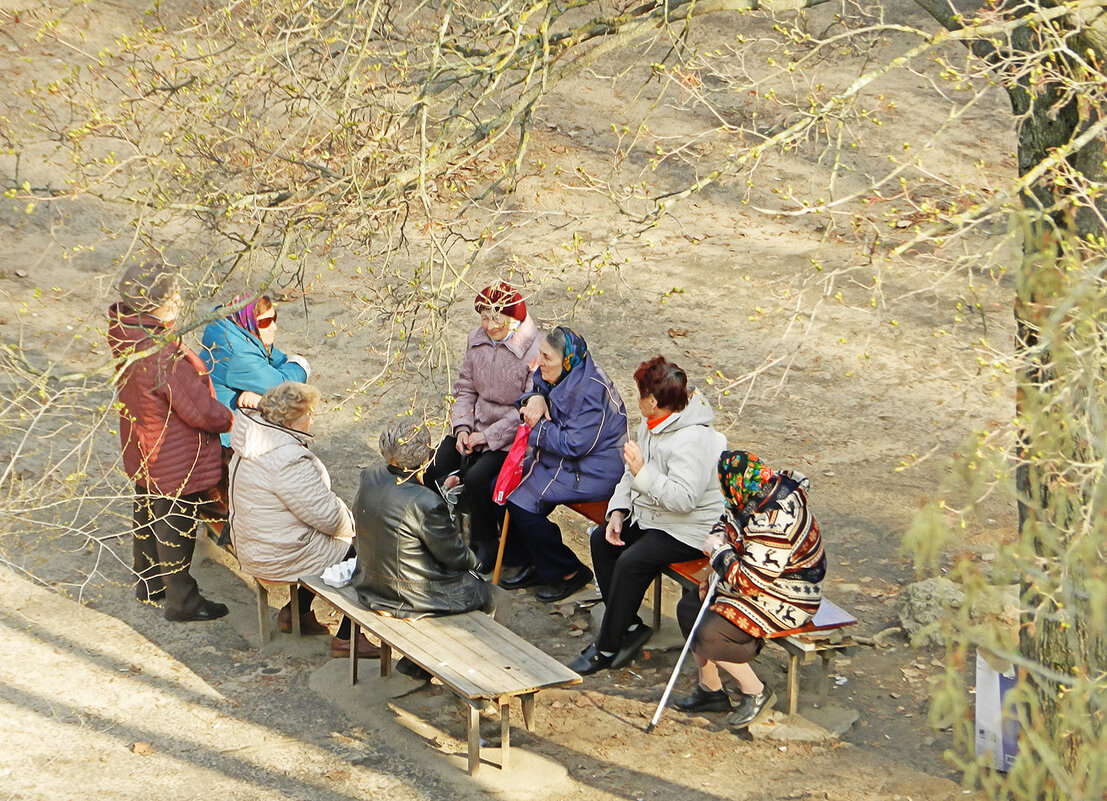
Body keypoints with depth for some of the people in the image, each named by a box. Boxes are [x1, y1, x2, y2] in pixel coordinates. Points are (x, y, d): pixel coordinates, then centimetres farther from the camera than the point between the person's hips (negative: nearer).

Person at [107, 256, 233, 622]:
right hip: (176, 461, -9)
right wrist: (233, 420, -8)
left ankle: (148, 582, 45)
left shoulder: (126, 337, -8)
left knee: (149, 513, 25)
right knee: (176, 523, 9)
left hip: (142, 452, 9)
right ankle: (181, 599, 26)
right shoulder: (164, 357, -36)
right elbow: (201, 411, -28)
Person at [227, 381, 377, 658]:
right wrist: (350, 522, -4)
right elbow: (327, 515, -24)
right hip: (281, 558, -10)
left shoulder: (253, 445, 4)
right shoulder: (289, 460, -29)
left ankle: (296, 611, 31)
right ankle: (346, 638, 8)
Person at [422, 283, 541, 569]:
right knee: (432, 468, -11)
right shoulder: (477, 339, 3)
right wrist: (462, 428, -6)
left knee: (477, 477, -28)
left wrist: (487, 436, -17)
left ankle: (486, 543, -4)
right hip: (477, 426, 7)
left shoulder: (532, 350, -18)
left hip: (511, 436, -7)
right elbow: (465, 388, 10)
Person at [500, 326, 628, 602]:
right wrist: (535, 399, -4)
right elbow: (539, 391, 21)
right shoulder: (558, 377, 3)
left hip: (591, 473, -10)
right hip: (559, 461, 10)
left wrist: (538, 428, -15)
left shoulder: (591, 392, -26)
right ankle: (532, 565, 13)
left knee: (522, 502, -20)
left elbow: (573, 444, -28)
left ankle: (570, 572, -3)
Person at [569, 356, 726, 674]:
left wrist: (643, 472, -37)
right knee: (601, 540, 1)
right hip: (651, 517, 11)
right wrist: (618, 512, 0)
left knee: (631, 562, -25)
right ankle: (629, 625, 5)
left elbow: (684, 498, -33)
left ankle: (607, 647, -12)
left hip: (690, 529, -11)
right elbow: (632, 475, 14)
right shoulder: (652, 426, 6)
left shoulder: (693, 440, -25)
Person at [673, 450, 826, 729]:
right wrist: (718, 535, -4)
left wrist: (718, 551, -16)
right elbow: (727, 519, 19)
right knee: (688, 607, 7)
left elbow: (749, 582, -31)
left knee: (710, 635, -23)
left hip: (785, 601, -11)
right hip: (756, 579, 11)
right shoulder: (756, 495, -4)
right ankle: (710, 690, 17)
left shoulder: (774, 524, -34)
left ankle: (756, 693, 0)